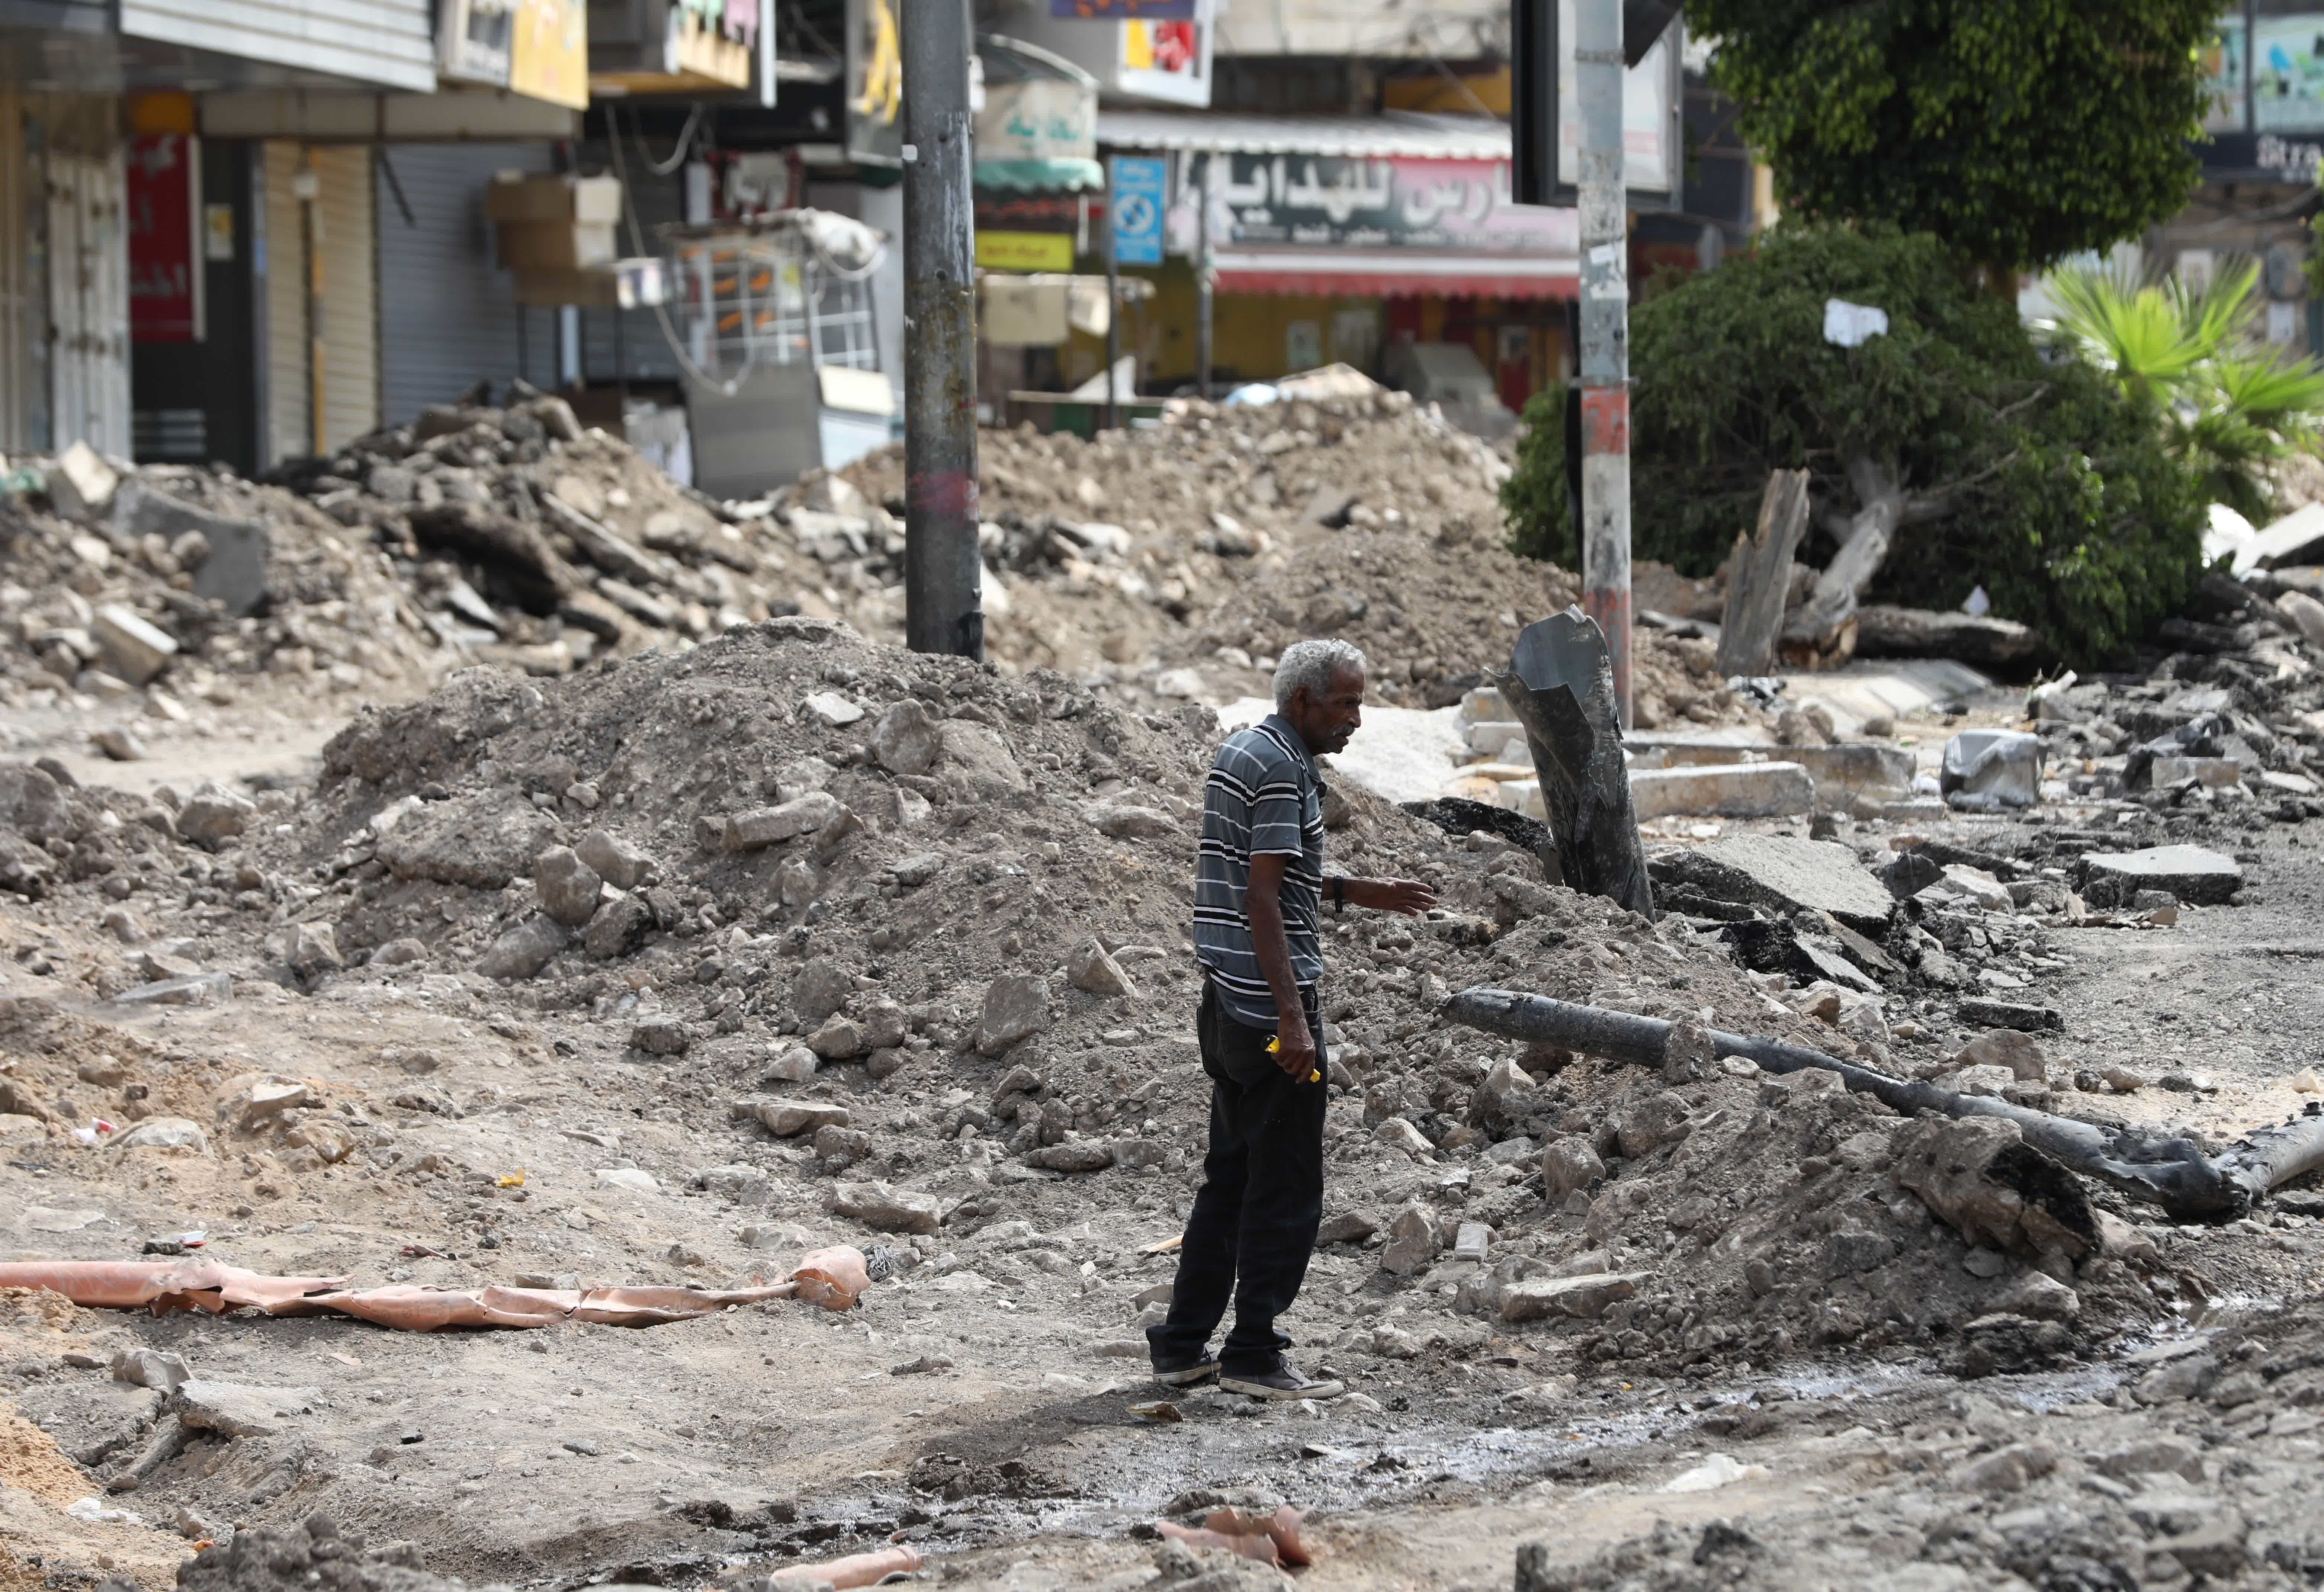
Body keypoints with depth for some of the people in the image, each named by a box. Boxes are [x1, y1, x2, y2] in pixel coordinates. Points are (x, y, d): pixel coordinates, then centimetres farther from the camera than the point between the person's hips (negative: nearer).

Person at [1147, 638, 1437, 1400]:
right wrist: (1293, 1018, -22)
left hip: (1226, 1005, 10)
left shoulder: (1238, 751, 16)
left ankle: (1182, 1345, 17)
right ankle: (1254, 1355, 0)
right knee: (1287, 1189, -3)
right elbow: (1261, 900, -20)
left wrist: (1357, 892, 22)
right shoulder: (1282, 769, -15)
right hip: (1268, 1004, -10)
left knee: (1233, 1176, 15)